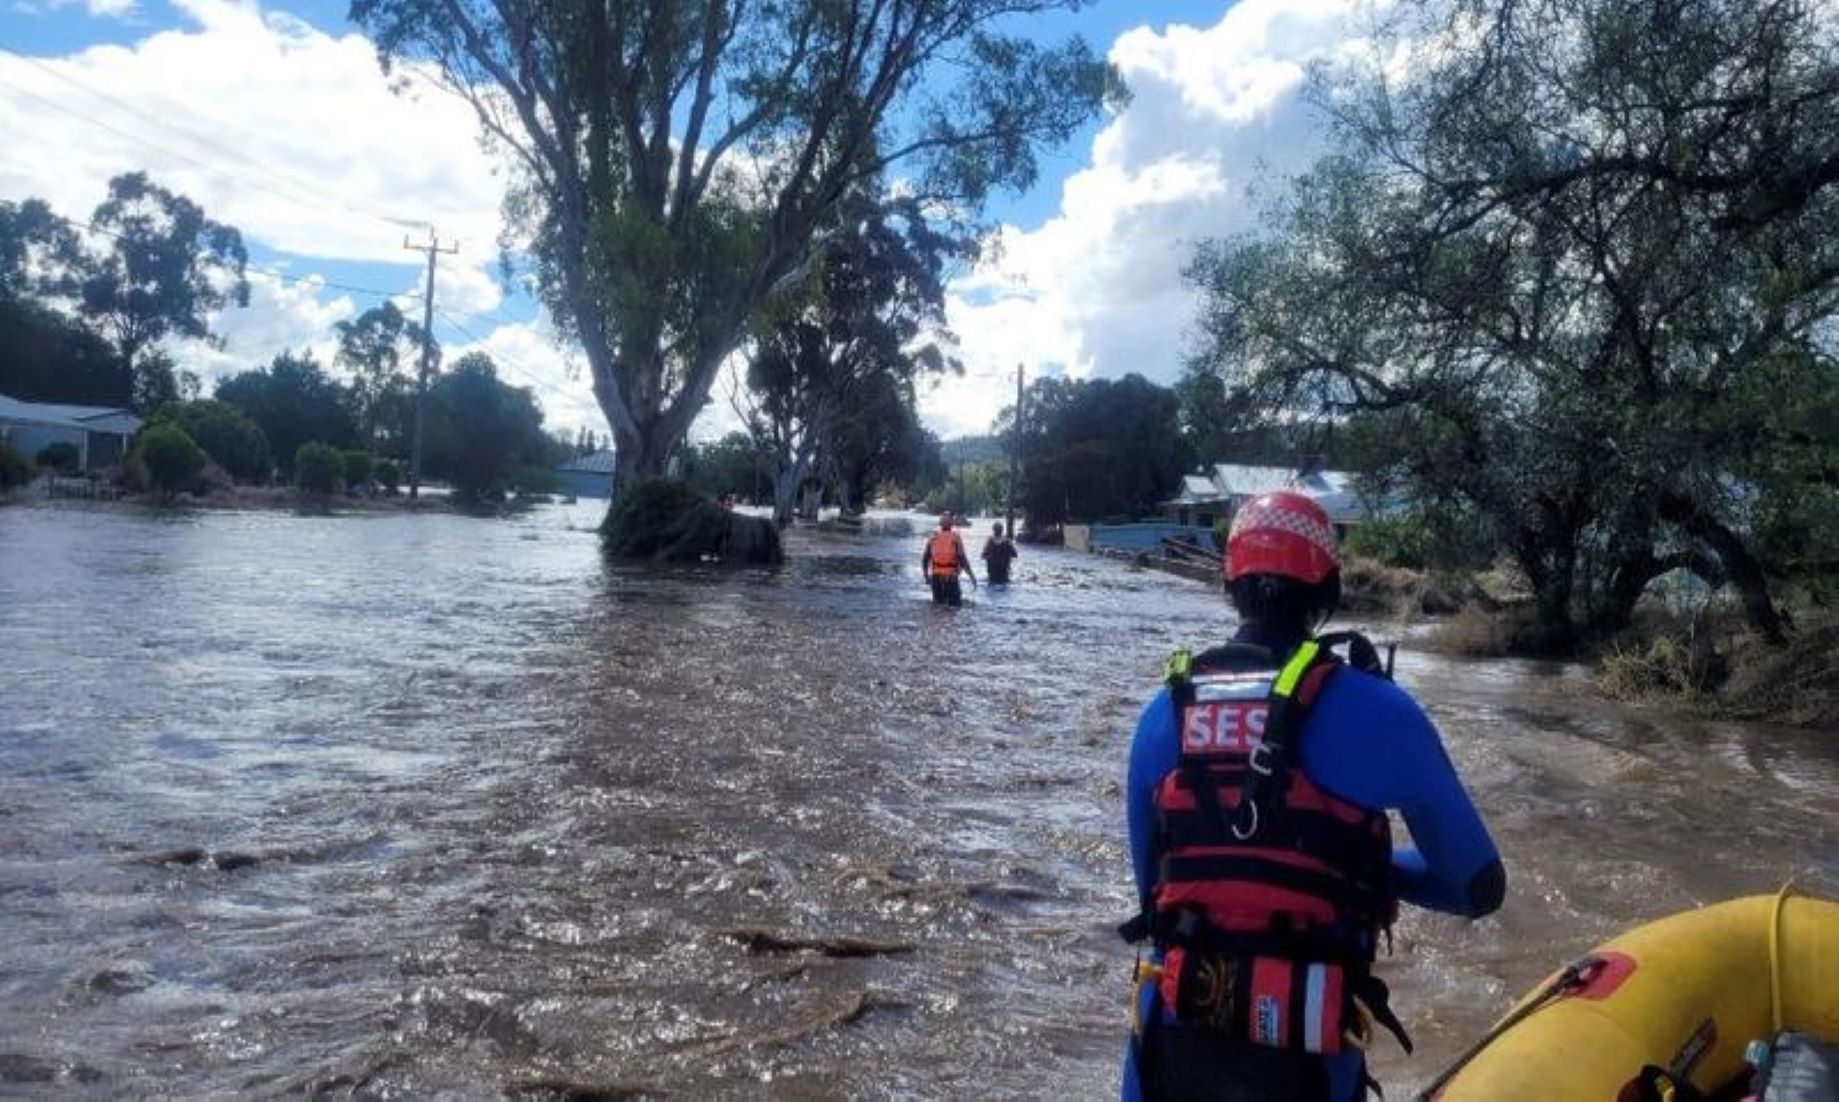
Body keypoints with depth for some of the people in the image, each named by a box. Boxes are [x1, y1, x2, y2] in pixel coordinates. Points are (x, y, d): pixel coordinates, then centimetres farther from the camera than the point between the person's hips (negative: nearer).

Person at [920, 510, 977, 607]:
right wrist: (971, 575, -5)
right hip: (951, 576, -3)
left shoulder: (932, 537, 4)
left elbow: (925, 558, 5)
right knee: (955, 604, 2)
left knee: (937, 605, 11)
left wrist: (926, 574, 18)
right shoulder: (955, 538, -6)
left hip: (935, 576, 3)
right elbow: (962, 558, -11)